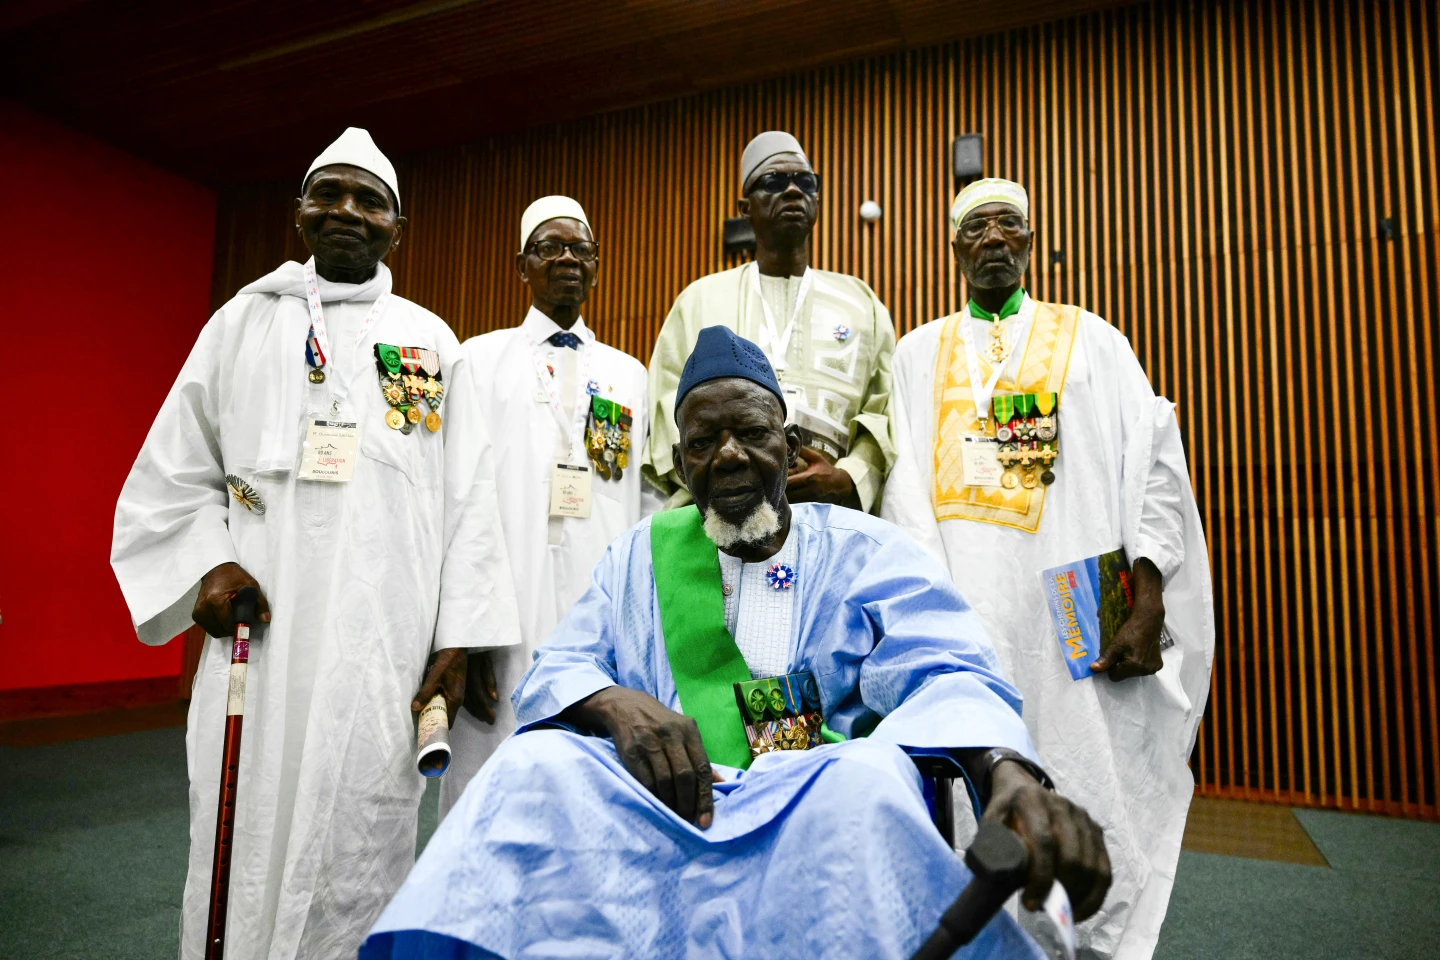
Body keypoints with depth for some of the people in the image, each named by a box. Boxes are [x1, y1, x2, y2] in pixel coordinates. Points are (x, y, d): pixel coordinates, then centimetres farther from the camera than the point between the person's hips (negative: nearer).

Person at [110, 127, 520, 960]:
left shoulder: (432, 343, 9)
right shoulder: (242, 322, 11)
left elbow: (468, 497, 3)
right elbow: (173, 474, 13)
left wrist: (458, 637, -4)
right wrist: (208, 562, -6)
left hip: (385, 648, -1)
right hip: (259, 635, 1)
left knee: (359, 853, 3)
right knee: (248, 848, 6)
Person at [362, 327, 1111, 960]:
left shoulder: (866, 551, 9)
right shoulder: (641, 554, 17)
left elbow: (943, 680, -6)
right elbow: (553, 674, 10)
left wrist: (1009, 773, -30)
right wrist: (615, 704, -16)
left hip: (822, 797, -1)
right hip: (664, 796, 2)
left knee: (869, 776, -34)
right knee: (534, 766, -26)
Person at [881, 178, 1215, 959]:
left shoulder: (1091, 339, 11)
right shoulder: (918, 353, 13)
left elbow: (1155, 469, 3)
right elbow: (904, 483, 2)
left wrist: (1147, 608, -7)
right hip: (963, 606, 0)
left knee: (1095, 786, 2)